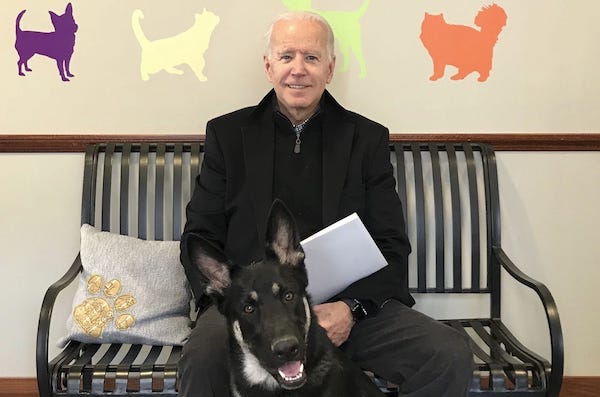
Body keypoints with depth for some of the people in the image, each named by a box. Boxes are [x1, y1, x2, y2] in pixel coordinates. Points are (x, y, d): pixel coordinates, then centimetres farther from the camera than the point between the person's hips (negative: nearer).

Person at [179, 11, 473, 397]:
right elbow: (200, 237, 7)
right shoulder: (228, 133, 9)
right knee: (204, 358, -33)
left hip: (352, 303, 2)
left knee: (452, 356, -21)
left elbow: (392, 245, 5)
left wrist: (352, 306, -14)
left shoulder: (368, 138, 9)